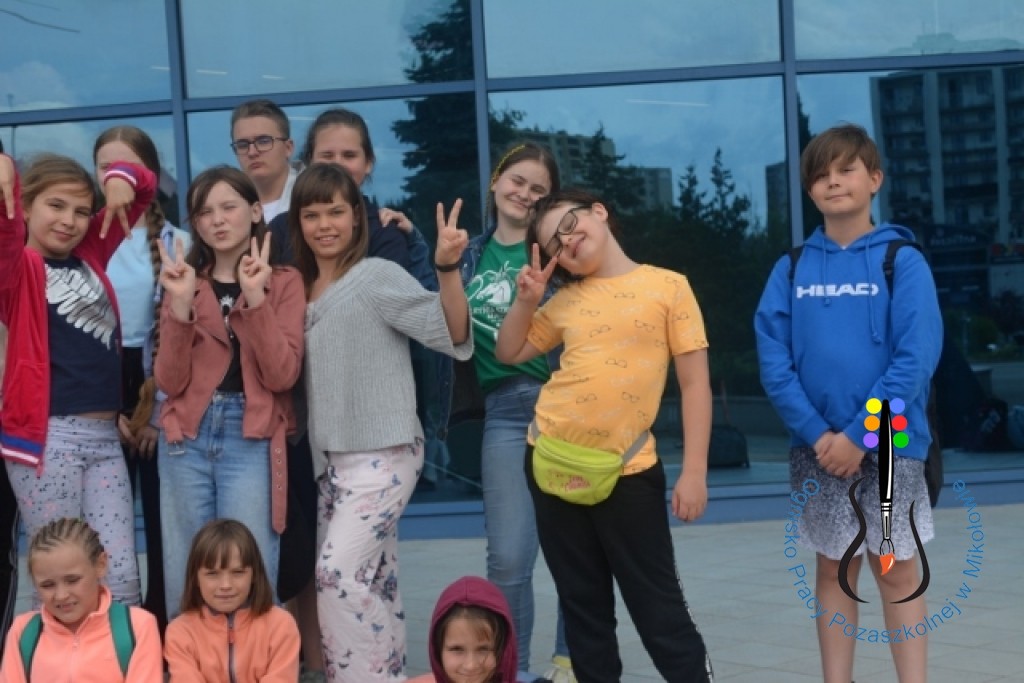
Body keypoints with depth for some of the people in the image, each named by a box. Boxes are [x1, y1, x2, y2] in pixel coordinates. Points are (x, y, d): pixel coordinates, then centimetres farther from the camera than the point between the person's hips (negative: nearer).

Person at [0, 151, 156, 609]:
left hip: (104, 436, 5)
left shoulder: (90, 253, 13)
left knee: (122, 577, 3)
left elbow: (144, 186, 18)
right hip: (45, 437, -5)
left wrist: (120, 178, -4)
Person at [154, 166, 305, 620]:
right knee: (182, 588, 3)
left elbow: (282, 375, -8)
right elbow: (170, 382, 0)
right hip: (187, 439, 3)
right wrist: (181, 306, -11)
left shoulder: (284, 282, 4)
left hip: (251, 441, -2)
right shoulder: (183, 282, 11)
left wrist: (256, 297, -15)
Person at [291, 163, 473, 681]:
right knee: (370, 579, 11)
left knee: (339, 572, -15)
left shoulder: (379, 276, -9)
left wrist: (448, 268, -31)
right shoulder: (302, 290, 12)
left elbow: (452, 335, -16)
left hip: (383, 454, -7)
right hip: (331, 458, 7)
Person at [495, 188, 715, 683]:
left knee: (657, 604, 0)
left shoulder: (668, 287, -4)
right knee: (582, 603, 13)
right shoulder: (566, 301, 8)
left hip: (627, 471, -4)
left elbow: (695, 383, -6)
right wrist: (526, 299, 2)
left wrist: (694, 473, -11)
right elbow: (508, 353, 18)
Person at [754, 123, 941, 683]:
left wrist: (859, 434, -17)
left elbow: (916, 360, -12)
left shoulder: (903, 261, -5)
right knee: (834, 570, 11)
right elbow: (773, 361, -2)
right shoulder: (791, 269, 3)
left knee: (897, 571, 5)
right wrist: (817, 433, -13)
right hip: (817, 447, 2)